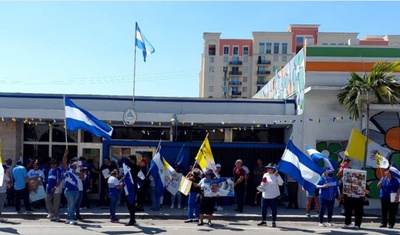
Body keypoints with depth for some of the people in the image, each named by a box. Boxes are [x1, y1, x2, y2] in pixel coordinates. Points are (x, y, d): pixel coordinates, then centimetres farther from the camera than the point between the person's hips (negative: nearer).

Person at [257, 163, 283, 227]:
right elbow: (263, 184, 16)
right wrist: (261, 187, -4)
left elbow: (281, 183, -17)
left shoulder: (276, 175, -6)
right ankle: (264, 221, 21)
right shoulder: (265, 175, 9)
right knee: (263, 208, 7)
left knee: (274, 209, 1)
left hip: (273, 195, -5)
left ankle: (274, 222, 12)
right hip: (265, 195, 5)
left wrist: (278, 176, -26)